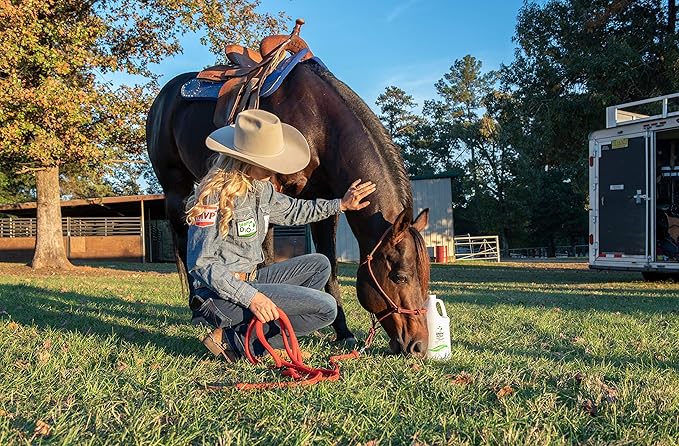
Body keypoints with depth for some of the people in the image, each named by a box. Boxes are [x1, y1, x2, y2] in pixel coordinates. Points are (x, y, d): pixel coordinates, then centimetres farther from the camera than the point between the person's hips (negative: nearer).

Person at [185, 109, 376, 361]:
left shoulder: (260, 187, 6)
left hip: (250, 280, 9)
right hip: (222, 295, -9)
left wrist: (340, 205, 21)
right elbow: (201, 262, -22)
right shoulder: (217, 194, -21)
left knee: (319, 265, 16)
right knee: (326, 308, -12)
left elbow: (291, 211, 26)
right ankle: (233, 340, -8)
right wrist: (250, 296, -29)